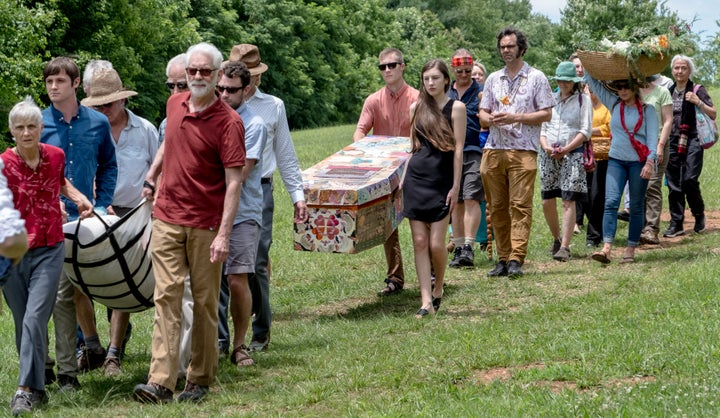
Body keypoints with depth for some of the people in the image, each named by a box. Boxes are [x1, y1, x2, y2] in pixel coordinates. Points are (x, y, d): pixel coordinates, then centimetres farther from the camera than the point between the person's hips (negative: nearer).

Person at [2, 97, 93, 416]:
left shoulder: (55, 155, 2)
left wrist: (79, 198, 11)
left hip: (49, 252, 0)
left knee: (34, 318, -14)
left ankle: (26, 390, -13)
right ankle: (37, 388, 22)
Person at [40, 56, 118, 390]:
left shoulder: (97, 123, 6)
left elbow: (108, 166, 15)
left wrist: (102, 205, 6)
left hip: (84, 217, 1)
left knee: (78, 288, 3)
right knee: (62, 293, -1)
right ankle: (67, 370, 6)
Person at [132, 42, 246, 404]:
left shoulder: (228, 122, -11)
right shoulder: (174, 104, 7)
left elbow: (234, 182, -15)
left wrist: (224, 234, -20)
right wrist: (150, 177, 29)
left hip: (205, 226, -4)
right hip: (167, 219, 4)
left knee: (205, 303, 5)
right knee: (166, 297, -3)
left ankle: (199, 380, 16)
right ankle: (160, 382, -7)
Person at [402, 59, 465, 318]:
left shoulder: (456, 108, -2)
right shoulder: (417, 108, 11)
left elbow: (458, 149, -5)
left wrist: (456, 186, -9)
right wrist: (403, 179, 11)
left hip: (441, 180, -4)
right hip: (416, 178, 4)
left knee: (436, 244, -5)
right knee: (419, 242, -1)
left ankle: (438, 289, 21)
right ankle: (426, 302, 1)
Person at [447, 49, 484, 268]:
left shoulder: (481, 92, 4)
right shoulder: (444, 94, 14)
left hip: (475, 152, -4)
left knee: (471, 199, -13)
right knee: (456, 202, 7)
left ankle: (469, 248, -15)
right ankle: (458, 248, 13)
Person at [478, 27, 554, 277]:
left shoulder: (536, 78, 5)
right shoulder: (493, 79, 18)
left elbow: (546, 114, 0)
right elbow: (482, 114, 19)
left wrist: (516, 118, -12)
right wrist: (491, 119, -6)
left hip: (523, 150, -5)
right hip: (493, 150, 5)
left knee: (520, 205, -10)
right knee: (497, 207, 4)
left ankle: (516, 259, -13)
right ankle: (503, 259, 9)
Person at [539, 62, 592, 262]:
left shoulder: (583, 100, 5)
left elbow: (585, 131, -2)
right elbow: (542, 127, 14)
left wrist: (565, 149, -13)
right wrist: (546, 147, -6)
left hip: (572, 155, -4)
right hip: (548, 155, 4)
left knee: (568, 201, -10)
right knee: (547, 201, 3)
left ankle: (565, 246, -10)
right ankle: (557, 239, 24)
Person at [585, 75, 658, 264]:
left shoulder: (647, 109, 0)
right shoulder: (614, 104, 10)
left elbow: (652, 136, -6)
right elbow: (592, 81, 12)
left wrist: (650, 161, -17)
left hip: (638, 162, -3)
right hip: (616, 160, 3)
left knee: (636, 207, 3)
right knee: (610, 202, -12)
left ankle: (630, 250, 8)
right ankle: (606, 248, -21)